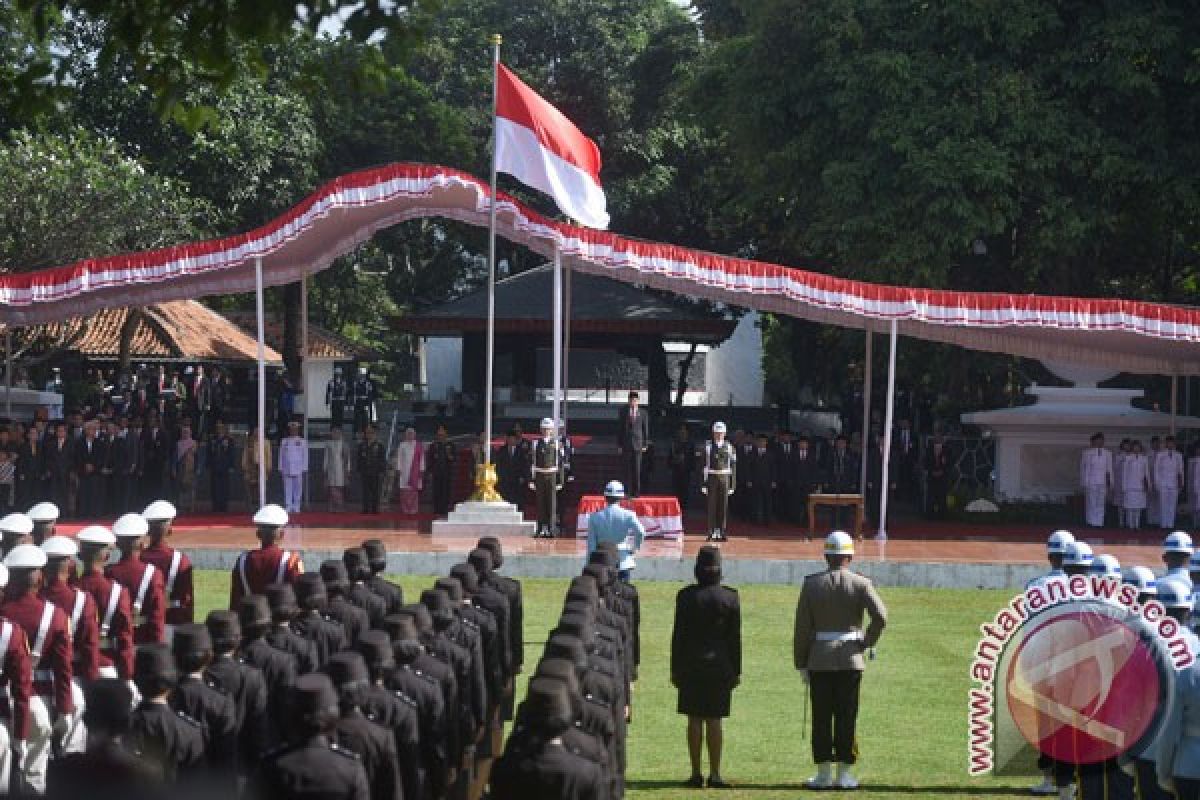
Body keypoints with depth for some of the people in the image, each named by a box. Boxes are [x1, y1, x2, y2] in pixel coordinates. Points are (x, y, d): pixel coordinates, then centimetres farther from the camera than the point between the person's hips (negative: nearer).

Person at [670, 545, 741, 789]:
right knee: (714, 720, 3)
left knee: (695, 720, 4)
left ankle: (696, 773, 3)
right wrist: (736, 670, 7)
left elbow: (678, 635, -3)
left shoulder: (686, 596, -4)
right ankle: (715, 774, 2)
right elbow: (735, 638, 0)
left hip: (691, 666, 0)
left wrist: (675, 669, 3)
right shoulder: (730, 598, -2)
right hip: (720, 666, 0)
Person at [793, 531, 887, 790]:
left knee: (821, 718, 4)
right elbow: (881, 616, -15)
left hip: (819, 660, 0)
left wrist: (801, 664, 5)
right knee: (846, 718, 3)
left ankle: (824, 774, 4)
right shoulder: (861, 584, -2)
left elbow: (802, 628, 0)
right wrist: (867, 642, 0)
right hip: (850, 660, 0)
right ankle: (844, 775, 4)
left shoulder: (811, 584, 1)